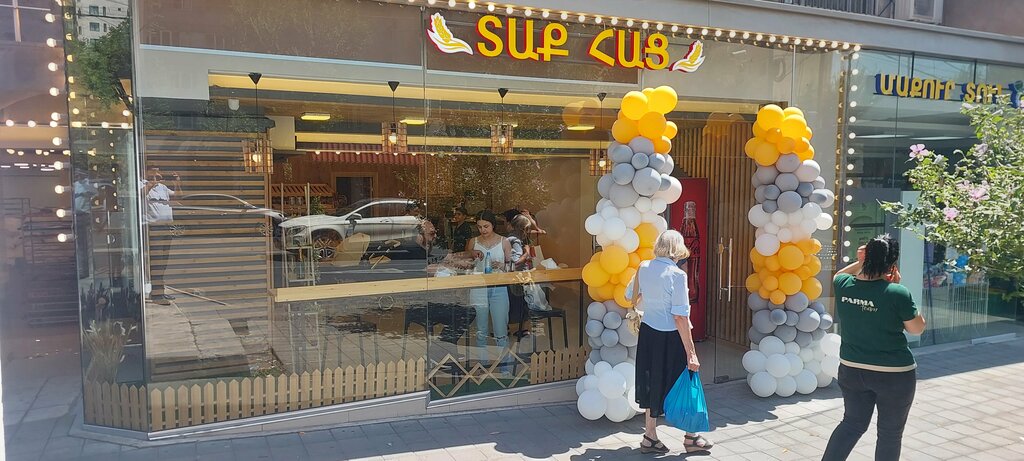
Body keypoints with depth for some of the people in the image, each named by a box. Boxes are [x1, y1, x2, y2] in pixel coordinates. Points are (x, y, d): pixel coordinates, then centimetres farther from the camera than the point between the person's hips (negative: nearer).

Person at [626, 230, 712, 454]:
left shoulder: (643, 268, -2)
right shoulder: (676, 274, -19)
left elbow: (630, 295, 14)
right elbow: (680, 317, -21)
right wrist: (691, 352, -17)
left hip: (648, 332, 6)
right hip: (670, 337, -6)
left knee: (652, 383, 17)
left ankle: (650, 437, 26)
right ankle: (691, 438, 26)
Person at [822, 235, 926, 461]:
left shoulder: (843, 285, -5)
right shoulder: (897, 293, -20)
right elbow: (917, 328, -5)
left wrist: (859, 263, 7)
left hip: (851, 370, 4)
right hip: (894, 374, -4)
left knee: (852, 423, 21)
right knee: (890, 433, 13)